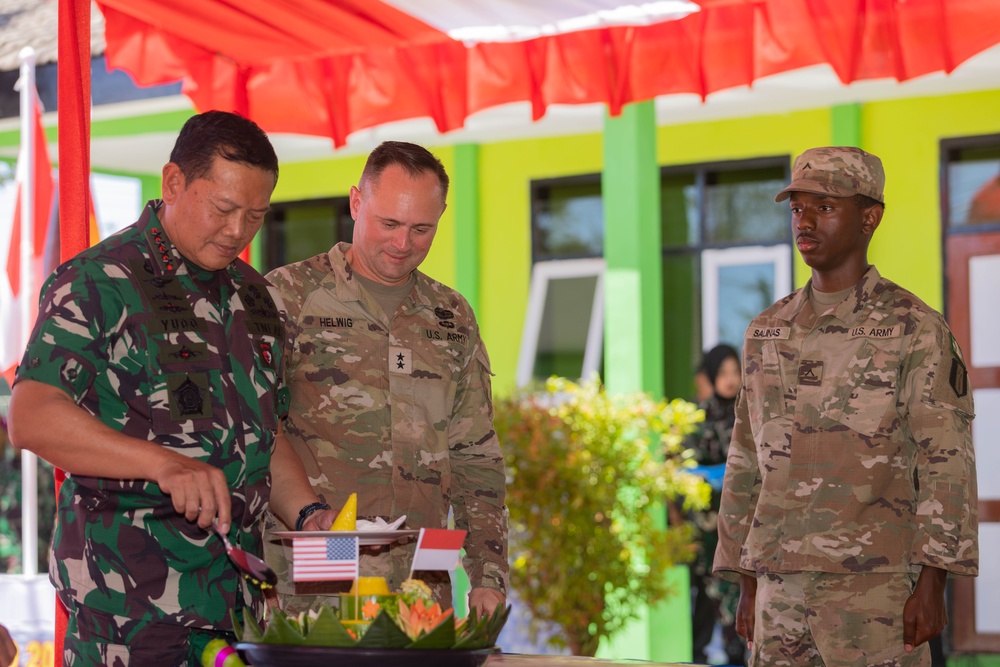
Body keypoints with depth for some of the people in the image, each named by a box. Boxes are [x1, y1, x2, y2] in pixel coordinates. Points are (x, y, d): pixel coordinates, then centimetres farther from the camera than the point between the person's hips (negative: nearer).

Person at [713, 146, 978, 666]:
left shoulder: (917, 329, -4)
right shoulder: (767, 332, 12)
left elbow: (946, 466, -8)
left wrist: (932, 588, -16)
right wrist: (747, 588, 12)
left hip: (878, 588, -5)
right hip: (785, 585, 5)